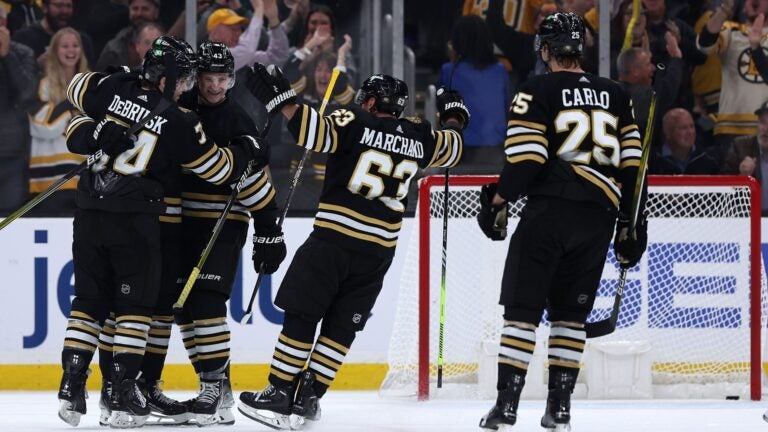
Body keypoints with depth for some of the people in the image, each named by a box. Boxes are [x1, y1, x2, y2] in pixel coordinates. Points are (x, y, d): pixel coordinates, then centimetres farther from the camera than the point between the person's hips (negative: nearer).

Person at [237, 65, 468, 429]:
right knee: (341, 327, 11)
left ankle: (280, 395, -3)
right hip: (378, 251, 5)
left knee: (300, 316, 0)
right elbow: (451, 148, 30)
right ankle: (308, 398, 8)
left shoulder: (355, 122, -4)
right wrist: (453, 117, 50)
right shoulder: (418, 138, 11)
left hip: (334, 238, -5)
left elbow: (313, 131, -21)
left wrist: (279, 98, -17)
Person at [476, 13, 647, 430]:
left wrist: (498, 200, 1)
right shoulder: (614, 96, 13)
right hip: (598, 218, 4)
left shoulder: (538, 92, -2)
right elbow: (631, 163, 12)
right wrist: (631, 223, 17)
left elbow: (525, 159, -10)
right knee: (570, 313, 13)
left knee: (522, 307, -1)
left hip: (548, 212, -4)